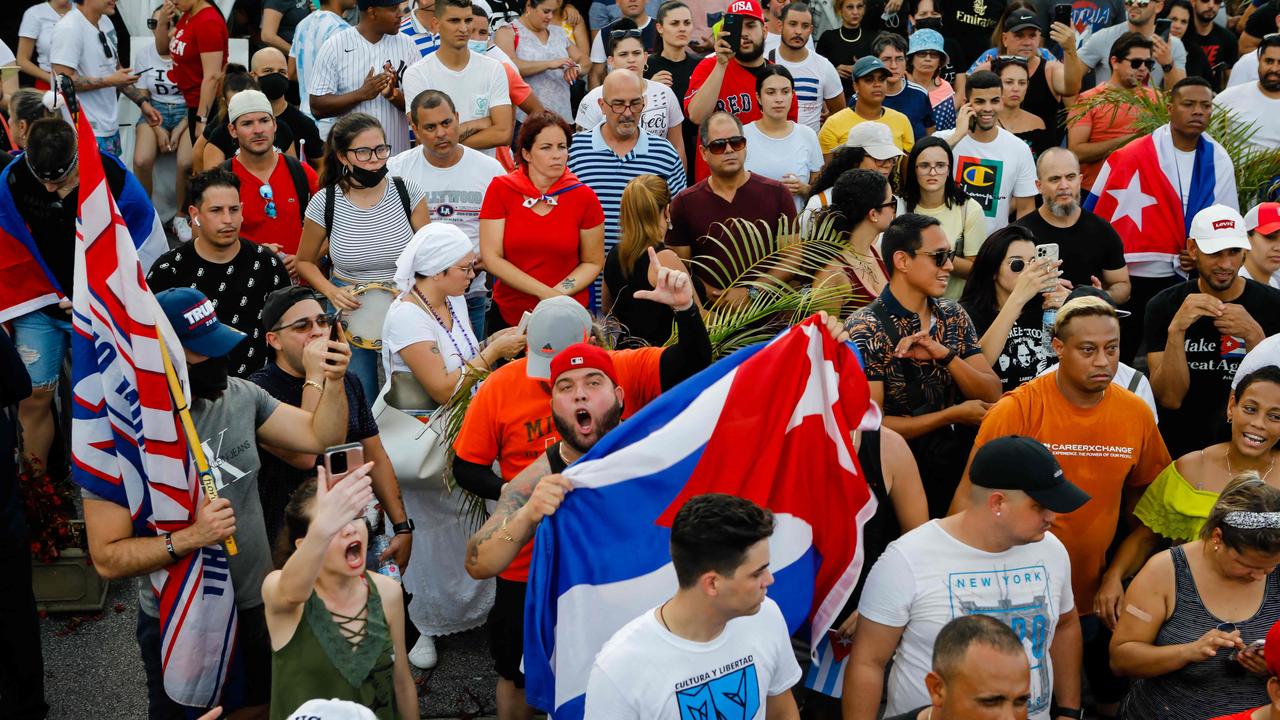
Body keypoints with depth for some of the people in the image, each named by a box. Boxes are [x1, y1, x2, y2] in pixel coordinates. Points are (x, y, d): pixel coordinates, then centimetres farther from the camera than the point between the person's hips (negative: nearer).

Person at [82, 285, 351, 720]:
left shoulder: (239, 395, -7)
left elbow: (320, 437, -3)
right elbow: (107, 558, -20)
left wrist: (334, 382, -20)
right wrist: (188, 538, -33)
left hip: (257, 604, 5)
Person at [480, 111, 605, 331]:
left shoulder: (583, 196, -5)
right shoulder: (501, 189, -6)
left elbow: (593, 262, 0)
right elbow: (492, 258, -9)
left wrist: (559, 293, -17)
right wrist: (544, 292, -17)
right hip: (508, 317, 0)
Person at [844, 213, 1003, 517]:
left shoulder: (953, 315, 7)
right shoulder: (865, 329, -11)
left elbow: (992, 396, 3)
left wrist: (945, 355, -13)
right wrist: (954, 415, -9)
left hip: (959, 463, 5)